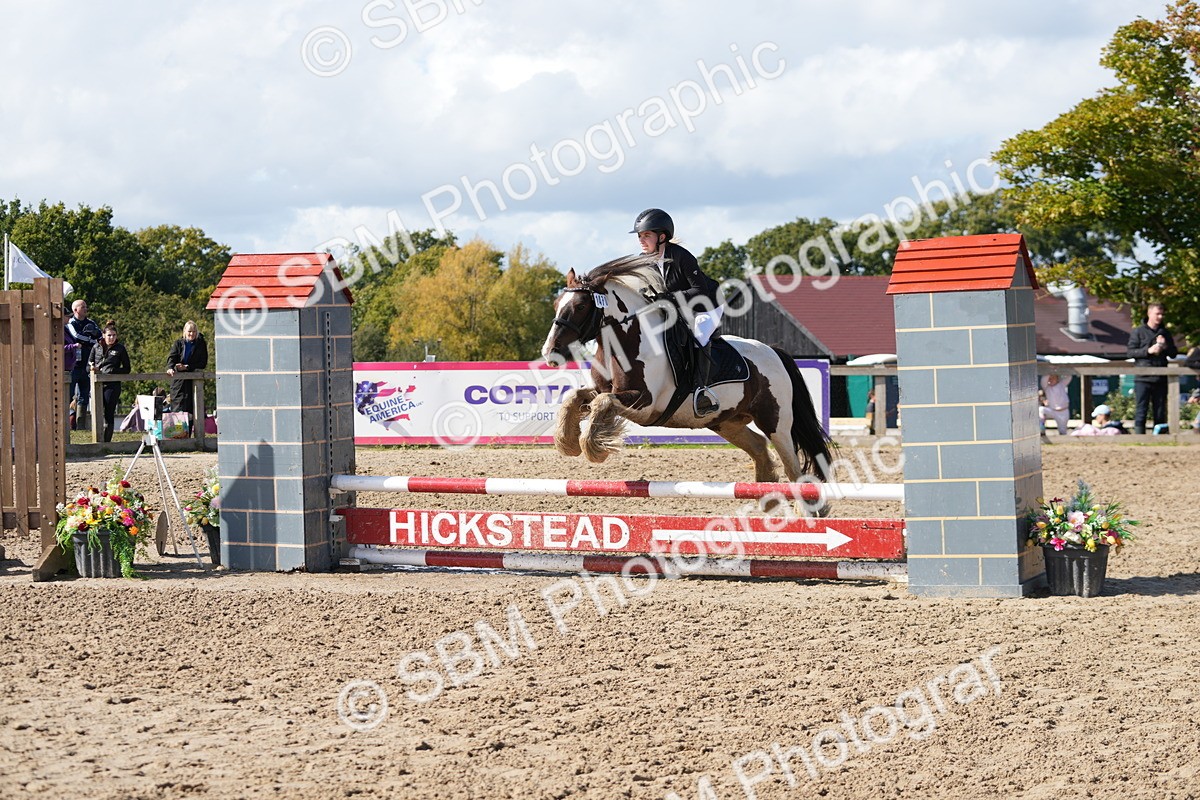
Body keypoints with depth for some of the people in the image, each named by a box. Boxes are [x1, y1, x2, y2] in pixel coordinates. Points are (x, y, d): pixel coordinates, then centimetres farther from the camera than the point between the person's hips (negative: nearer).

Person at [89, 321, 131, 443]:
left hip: (112, 385, -2)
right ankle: (98, 440, 5)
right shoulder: (96, 348, 12)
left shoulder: (120, 348, 6)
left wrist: (112, 371, -8)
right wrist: (93, 368, -5)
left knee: (109, 414, -4)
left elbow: (127, 369, 6)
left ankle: (107, 441, -1)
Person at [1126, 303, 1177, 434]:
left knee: (1160, 411, 7)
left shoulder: (1165, 333, 14)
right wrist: (1148, 350, -15)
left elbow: (1174, 354, 16)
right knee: (1142, 410, -6)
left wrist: (1165, 346, -4)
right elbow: (1131, 352, -4)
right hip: (1143, 378, -4)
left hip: (1161, 378, 4)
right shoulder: (1138, 332, 2)